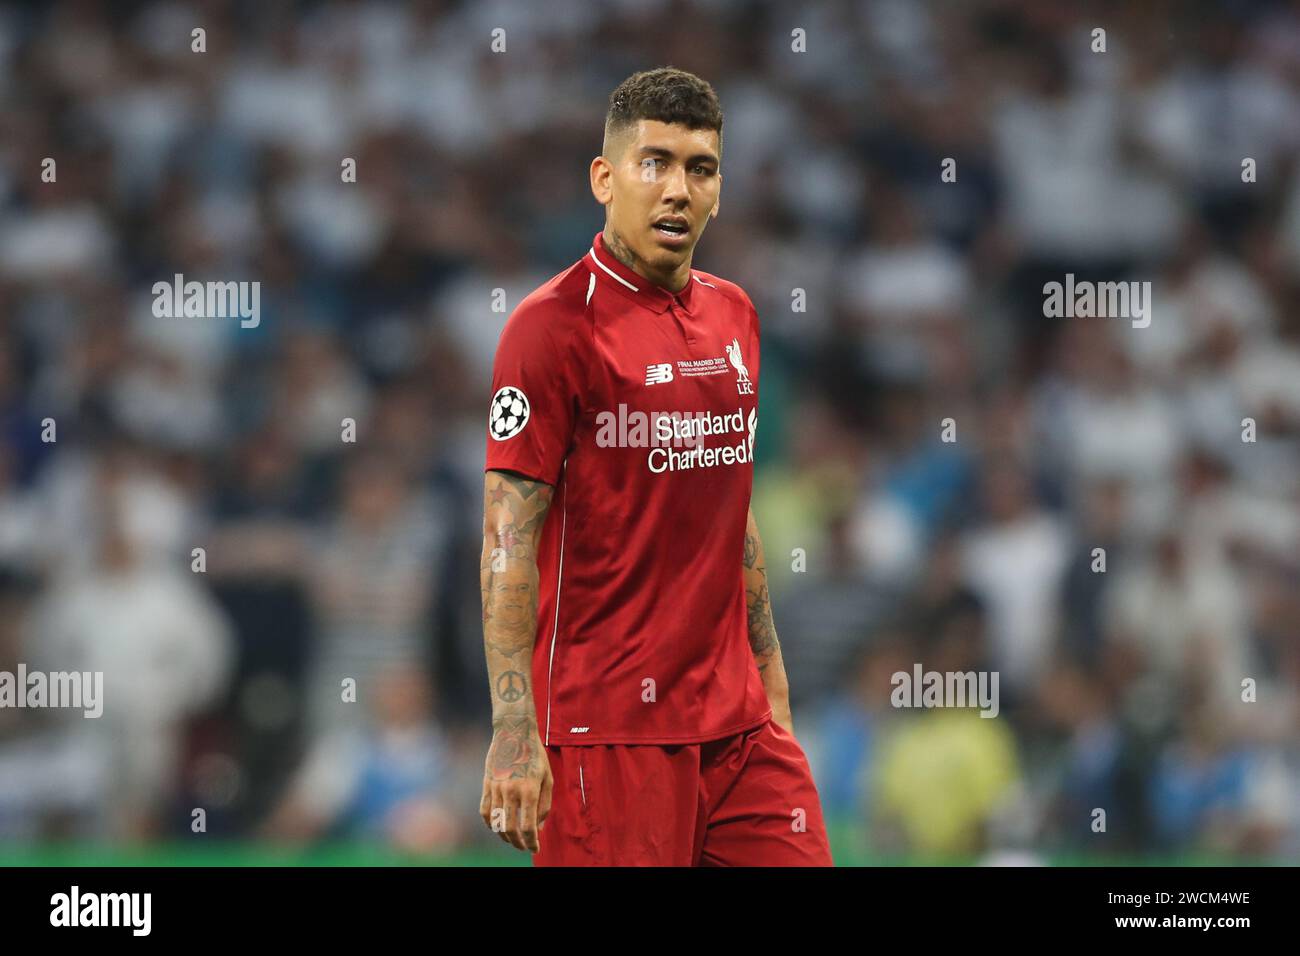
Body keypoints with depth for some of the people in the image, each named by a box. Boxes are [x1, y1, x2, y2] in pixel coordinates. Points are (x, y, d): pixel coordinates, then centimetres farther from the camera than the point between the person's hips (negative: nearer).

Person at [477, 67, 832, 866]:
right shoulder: (554, 326, -10)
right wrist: (514, 729, -21)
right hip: (606, 731, -7)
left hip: (738, 720, 7)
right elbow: (509, 537, -14)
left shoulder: (734, 315, 13)